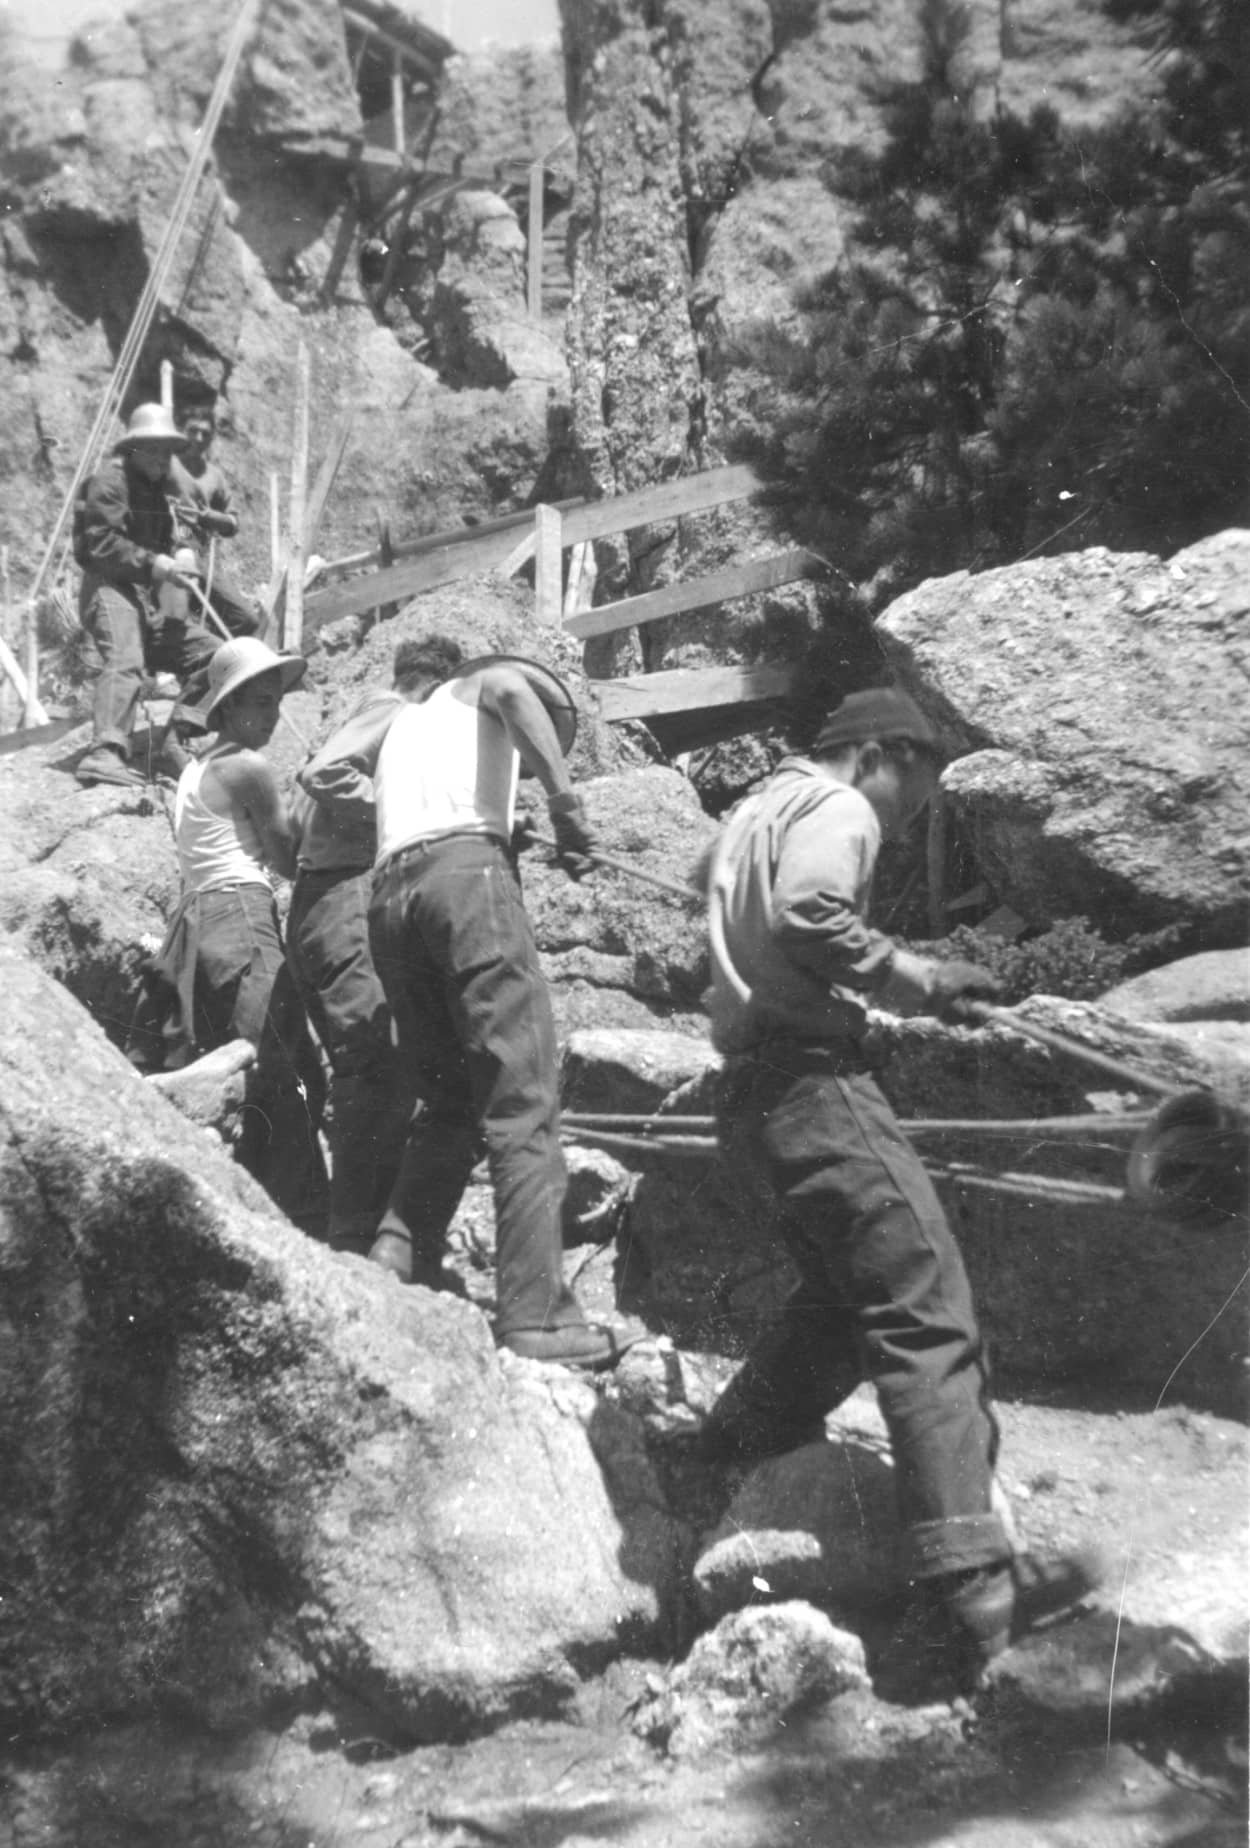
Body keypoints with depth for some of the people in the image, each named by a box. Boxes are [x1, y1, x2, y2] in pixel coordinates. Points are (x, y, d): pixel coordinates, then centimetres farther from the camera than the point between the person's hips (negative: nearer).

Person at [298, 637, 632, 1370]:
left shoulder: (401, 718, 35)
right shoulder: (488, 680, 19)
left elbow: (316, 775, 32)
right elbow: (511, 690, -5)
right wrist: (566, 799, -8)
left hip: (390, 892, 6)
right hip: (468, 867, -6)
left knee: (450, 1104, 15)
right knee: (524, 1104, -10)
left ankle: (395, 1270, 1)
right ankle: (536, 1315, -17)